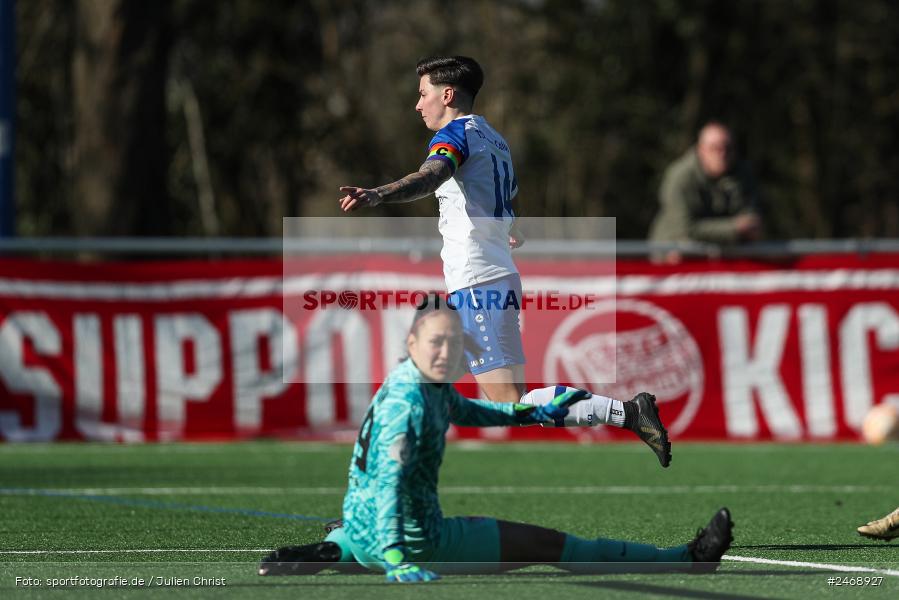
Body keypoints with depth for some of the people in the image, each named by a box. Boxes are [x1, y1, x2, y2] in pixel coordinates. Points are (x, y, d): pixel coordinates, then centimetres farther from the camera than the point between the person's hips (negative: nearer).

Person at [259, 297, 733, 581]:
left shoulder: (434, 387, 8)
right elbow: (389, 480, -33)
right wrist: (397, 561, -43)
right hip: (418, 541, -9)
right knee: (548, 544, -1)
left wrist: (539, 412, 32)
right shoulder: (408, 401, -22)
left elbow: (466, 411, 31)